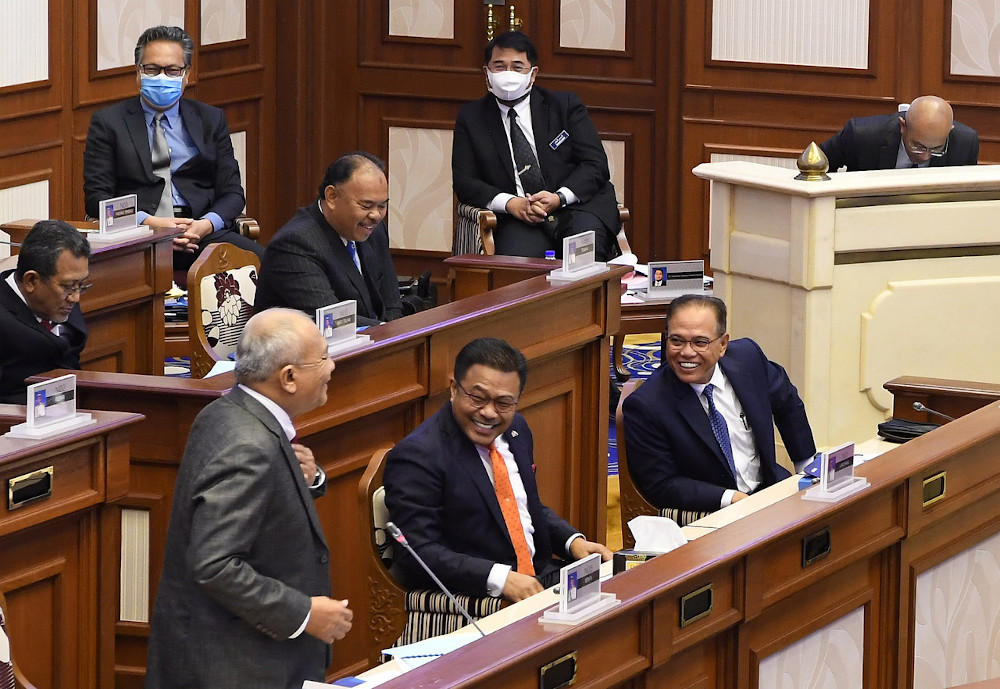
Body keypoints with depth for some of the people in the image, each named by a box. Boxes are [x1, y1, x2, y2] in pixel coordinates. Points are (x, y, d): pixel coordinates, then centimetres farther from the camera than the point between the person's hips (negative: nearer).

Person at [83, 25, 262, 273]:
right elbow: (96, 197, 4)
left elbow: (232, 193, 15)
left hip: (201, 233, 3)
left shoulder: (211, 120, 21)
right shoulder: (108, 122, 13)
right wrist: (148, 223, -14)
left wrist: (206, 224, -9)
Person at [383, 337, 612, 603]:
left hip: (540, 578, 8)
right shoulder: (417, 457, -13)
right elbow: (419, 554, -19)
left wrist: (574, 541, 7)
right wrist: (500, 578, -27)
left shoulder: (515, 430, 13)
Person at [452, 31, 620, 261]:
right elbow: (463, 181, 6)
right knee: (517, 256, -35)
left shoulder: (565, 105, 12)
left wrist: (559, 198, -14)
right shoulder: (471, 117, 14)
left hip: (576, 208, 1)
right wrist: (511, 203, -13)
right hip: (518, 217, -1)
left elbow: (596, 164, 5)